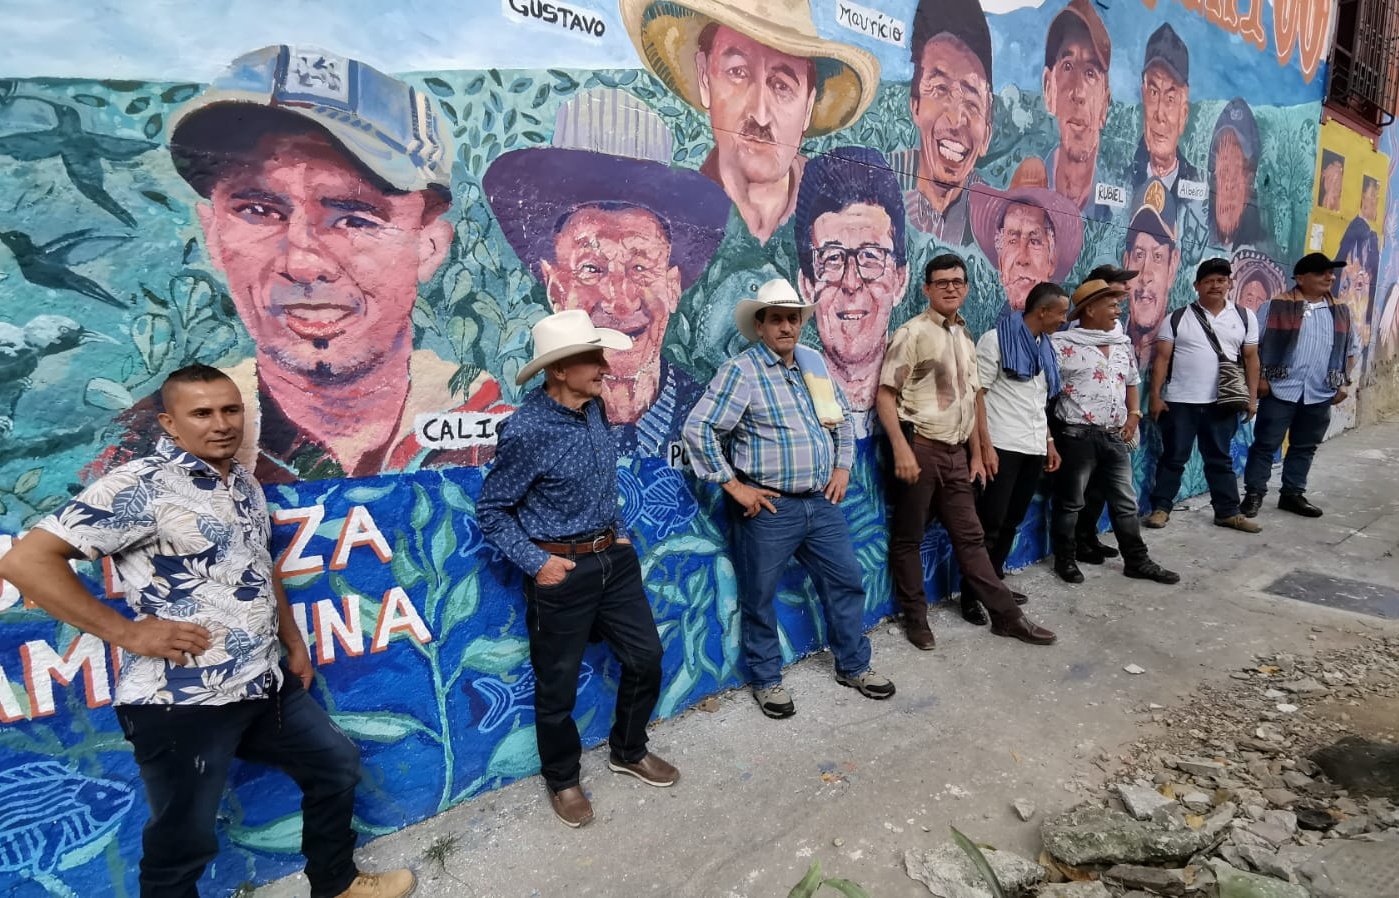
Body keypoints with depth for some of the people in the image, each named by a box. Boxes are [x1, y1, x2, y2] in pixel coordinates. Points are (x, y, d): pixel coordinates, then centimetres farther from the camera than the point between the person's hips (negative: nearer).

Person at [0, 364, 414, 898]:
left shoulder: (245, 485, 10)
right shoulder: (140, 486, -15)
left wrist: (294, 643, 20)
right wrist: (126, 632, -19)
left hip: (267, 686, 8)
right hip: (182, 702, -8)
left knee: (336, 764, 20)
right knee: (183, 842, 8)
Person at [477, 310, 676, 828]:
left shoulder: (593, 410, 1)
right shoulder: (526, 430, -21)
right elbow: (491, 511, -12)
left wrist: (618, 533, 12)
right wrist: (536, 563, -17)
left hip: (614, 557, 7)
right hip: (561, 570, -7)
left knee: (645, 656, 17)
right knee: (558, 684, 11)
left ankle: (629, 752, 41)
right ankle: (563, 780, 37)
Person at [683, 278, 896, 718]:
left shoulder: (814, 361, 9)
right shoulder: (741, 370, -12)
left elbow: (842, 417, 21)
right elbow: (698, 428, -16)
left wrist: (842, 467, 11)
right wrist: (733, 485, -15)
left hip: (822, 502, 6)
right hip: (768, 508, -6)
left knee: (846, 582, 15)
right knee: (759, 597, 7)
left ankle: (854, 665, 34)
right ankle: (767, 680, 27)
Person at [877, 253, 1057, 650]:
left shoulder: (966, 338, 15)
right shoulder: (912, 333, -8)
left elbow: (972, 400, 19)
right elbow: (885, 396, -13)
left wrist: (976, 454, 16)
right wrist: (902, 450, -21)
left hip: (955, 453, 7)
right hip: (920, 449, -7)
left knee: (970, 536, 14)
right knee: (908, 538, 5)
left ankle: (1006, 615, 21)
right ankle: (916, 618, 19)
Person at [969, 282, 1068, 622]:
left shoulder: (1044, 346, 16)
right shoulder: (996, 339, -7)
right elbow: (976, 394, -12)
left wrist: (1049, 442, 18)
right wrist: (985, 445, -18)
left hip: (1033, 449, 7)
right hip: (1002, 447, -7)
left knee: (1011, 522, 13)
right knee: (990, 524, -4)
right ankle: (970, 596, 5)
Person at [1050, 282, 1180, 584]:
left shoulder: (1123, 343, 12)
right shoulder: (1063, 344, -10)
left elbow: (1131, 382, 24)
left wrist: (1133, 414, 9)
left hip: (1115, 436, 6)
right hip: (1076, 435, -6)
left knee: (1126, 502, 13)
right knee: (1070, 502, 6)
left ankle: (1137, 561, 24)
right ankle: (1065, 560, 20)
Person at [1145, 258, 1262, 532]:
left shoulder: (1244, 317, 6)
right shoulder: (1177, 319, -2)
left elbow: (1251, 358, 9)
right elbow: (1162, 359, -2)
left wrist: (1252, 397, 4)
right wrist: (1155, 396, -8)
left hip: (1222, 402, 2)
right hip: (1180, 401, -2)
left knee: (1220, 459, 12)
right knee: (1173, 457, 6)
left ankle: (1228, 512, 20)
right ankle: (1161, 507, 15)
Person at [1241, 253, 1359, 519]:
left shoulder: (1341, 311, 10)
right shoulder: (1276, 306, -6)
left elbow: (1351, 348, 18)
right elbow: (1255, 344, -5)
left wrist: (1344, 382, 11)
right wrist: (1260, 377, -10)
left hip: (1321, 393, 5)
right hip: (1281, 389, -5)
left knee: (1305, 446, 12)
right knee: (1266, 444, 0)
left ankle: (1293, 494, 23)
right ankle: (1254, 494, 8)